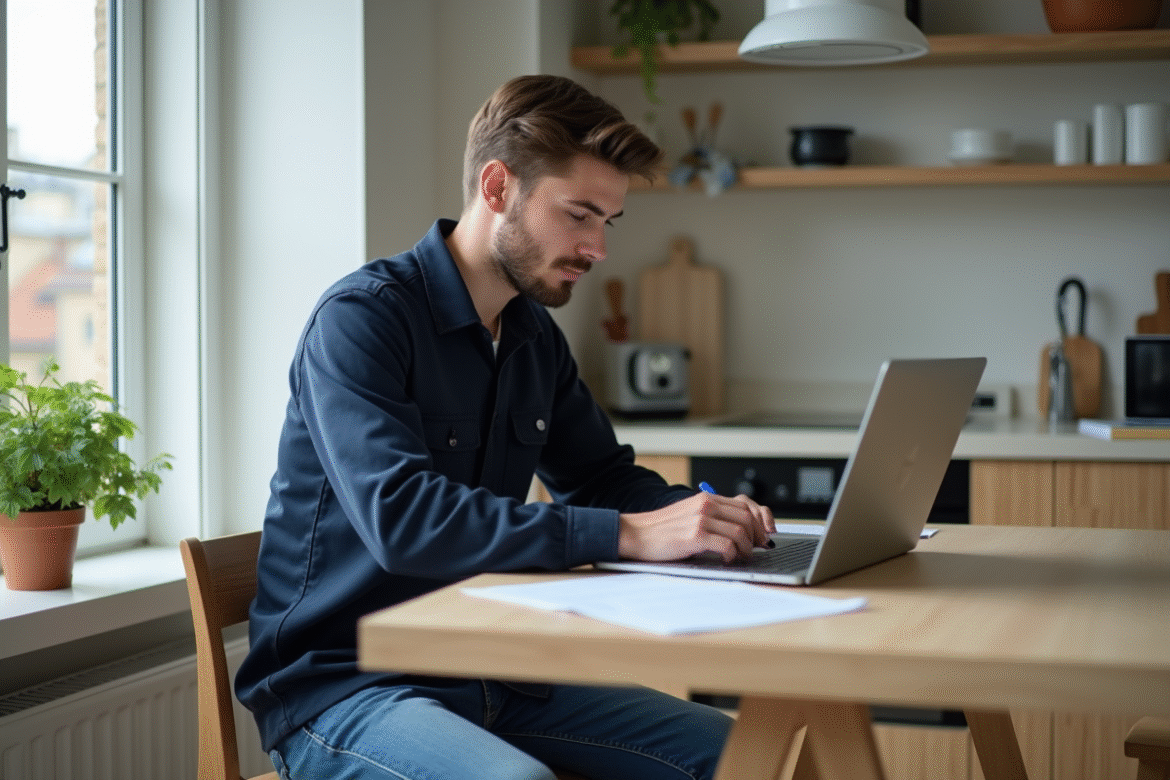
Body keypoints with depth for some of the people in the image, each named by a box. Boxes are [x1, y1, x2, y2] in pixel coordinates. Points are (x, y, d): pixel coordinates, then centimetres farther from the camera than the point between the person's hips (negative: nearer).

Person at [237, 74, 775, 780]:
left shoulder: (537, 337, 11)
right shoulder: (361, 317, -15)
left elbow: (601, 476, 22)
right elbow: (400, 514, -29)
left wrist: (701, 512, -2)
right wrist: (630, 534, -31)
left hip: (489, 670, 8)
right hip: (339, 682, -7)